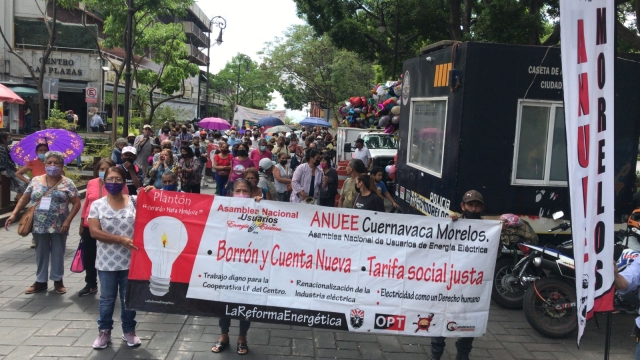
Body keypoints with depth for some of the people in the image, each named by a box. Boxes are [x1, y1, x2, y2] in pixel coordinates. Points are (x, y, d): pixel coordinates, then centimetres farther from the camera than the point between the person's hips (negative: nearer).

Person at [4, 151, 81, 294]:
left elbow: (76, 203, -5)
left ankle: (58, 280, 21)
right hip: (39, 226, 3)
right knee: (41, 254, 11)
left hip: (59, 227, -2)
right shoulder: (35, 181, 4)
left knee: (58, 254, 8)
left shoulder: (67, 183, -4)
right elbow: (24, 199, 9)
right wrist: (14, 214, -2)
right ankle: (41, 281, 22)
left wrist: (68, 220, -14)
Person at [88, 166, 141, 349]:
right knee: (107, 298, 13)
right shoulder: (97, 205, -3)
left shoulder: (134, 201, -2)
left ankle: (129, 331, 27)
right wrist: (121, 240, -17)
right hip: (107, 262, 0)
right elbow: (94, 232, -10)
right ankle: (104, 331, 28)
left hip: (130, 260, 0)